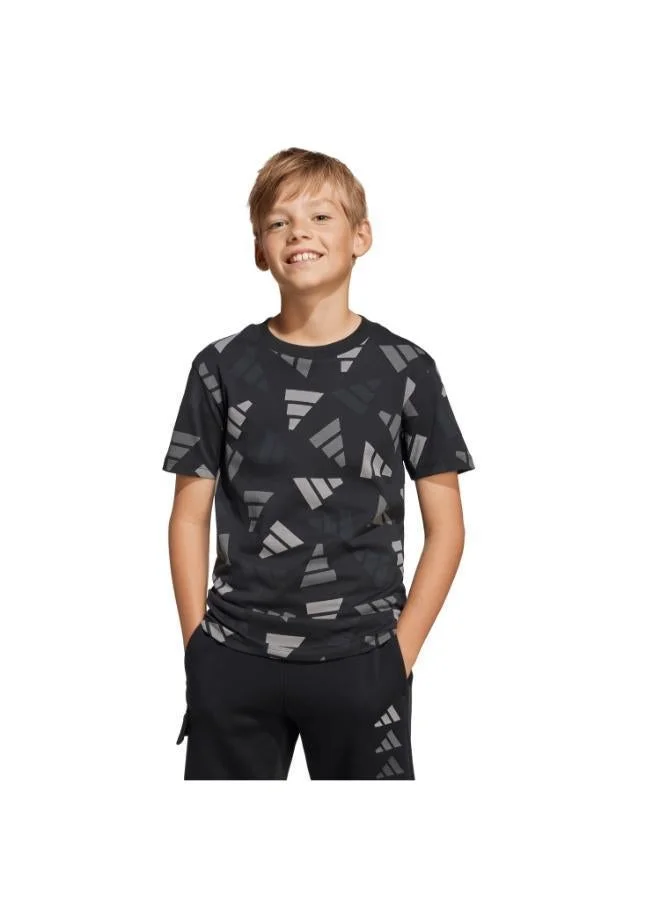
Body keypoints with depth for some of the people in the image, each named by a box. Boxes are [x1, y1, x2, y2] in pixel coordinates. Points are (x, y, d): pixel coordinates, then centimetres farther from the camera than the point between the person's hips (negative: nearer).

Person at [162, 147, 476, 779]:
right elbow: (190, 516, 6)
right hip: (233, 662, 1)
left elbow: (445, 526, 2)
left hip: (360, 663, -1)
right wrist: (199, 646, 1)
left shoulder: (404, 369, 0)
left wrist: (399, 653, -3)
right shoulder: (222, 368, 3)